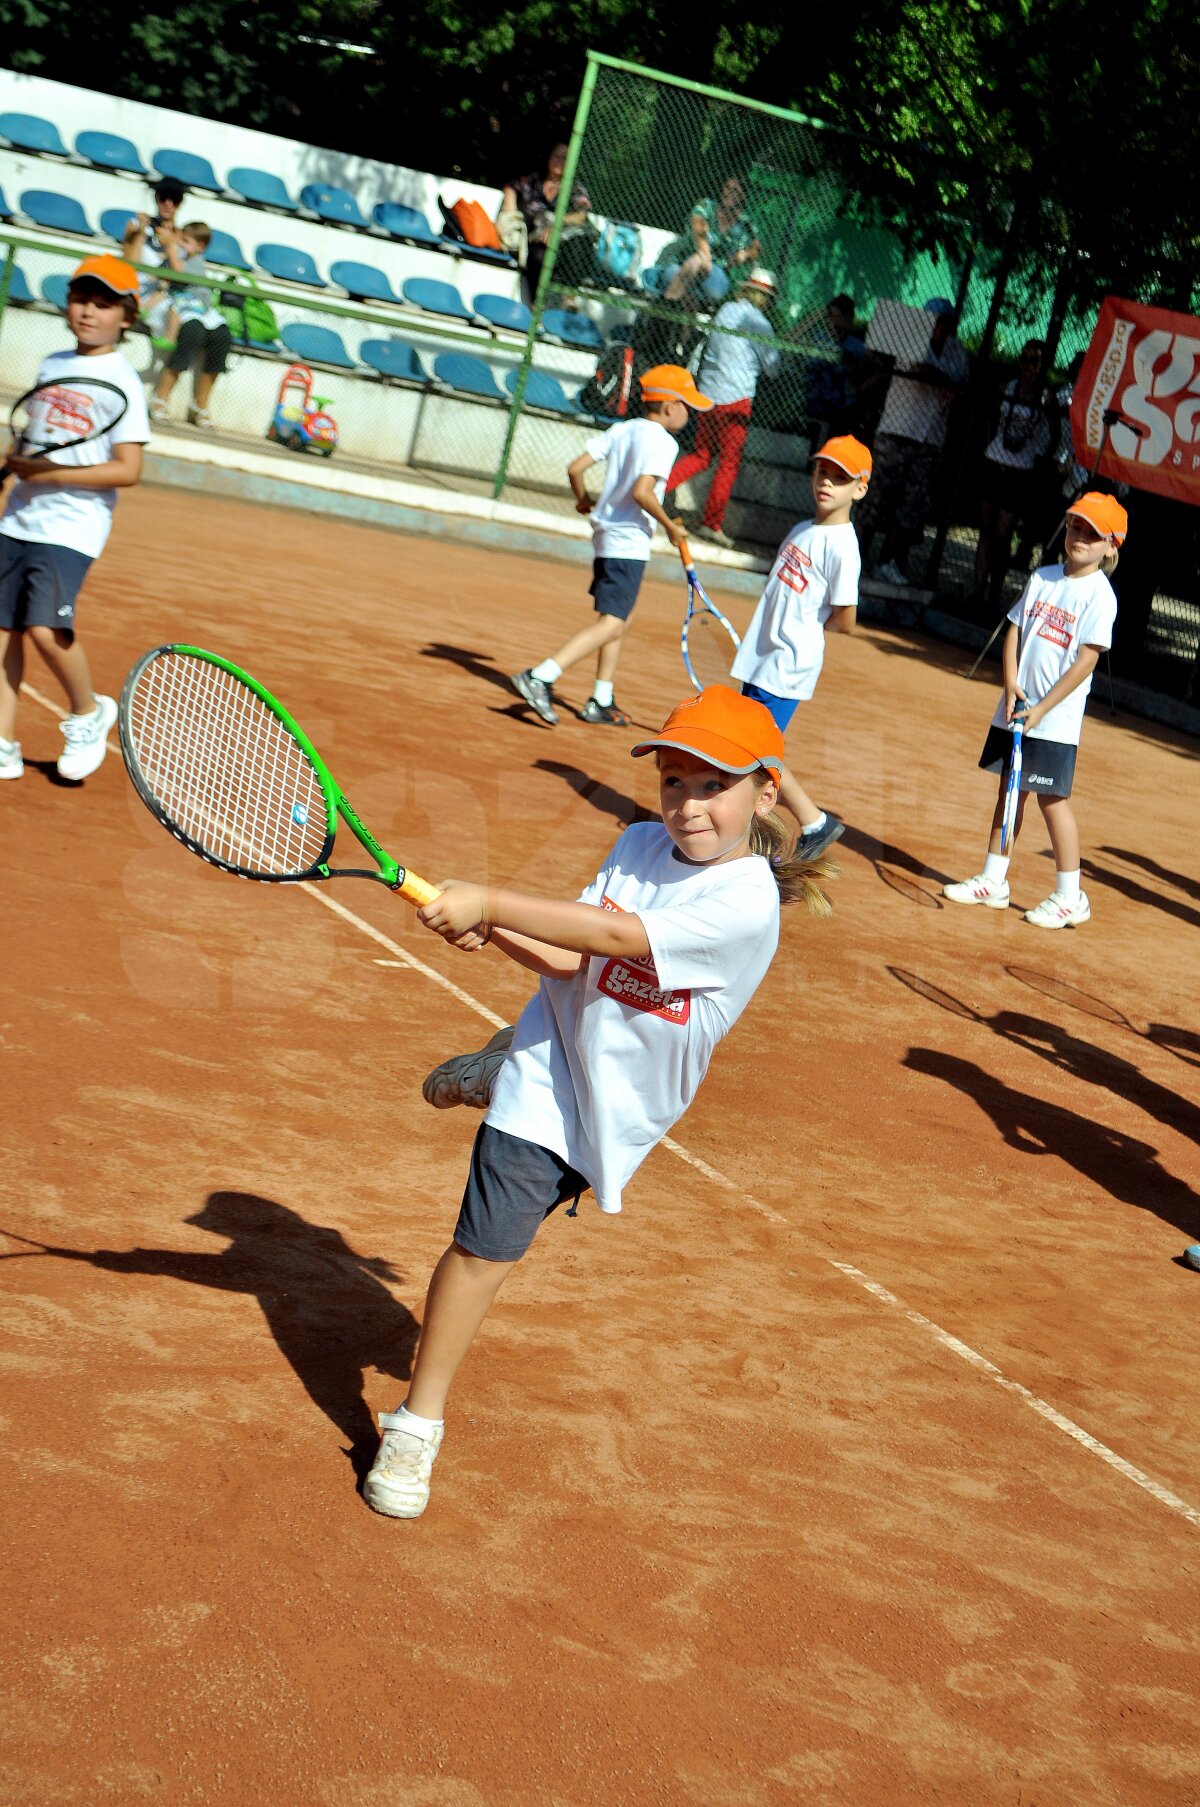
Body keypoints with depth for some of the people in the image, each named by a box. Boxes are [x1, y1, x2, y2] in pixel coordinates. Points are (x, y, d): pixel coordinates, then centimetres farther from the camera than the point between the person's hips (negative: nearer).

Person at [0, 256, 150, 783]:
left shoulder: (121, 382, -7)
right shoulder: (52, 365, 13)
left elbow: (127, 470, -14)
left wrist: (50, 474, -18)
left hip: (72, 527, -6)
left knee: (46, 628, -21)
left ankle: (88, 713, 5)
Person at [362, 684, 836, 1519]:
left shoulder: (747, 903, -22)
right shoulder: (639, 846, -2)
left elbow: (615, 935, -31)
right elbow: (570, 960, -8)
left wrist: (491, 901, -33)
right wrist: (485, 926, -25)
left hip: (620, 1101, -1)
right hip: (550, 1070, 1)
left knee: (506, 1225, 19)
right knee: (486, 1247, -9)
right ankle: (417, 1424, 3)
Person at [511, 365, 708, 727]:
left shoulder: (620, 430, 10)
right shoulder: (662, 441, -12)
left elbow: (575, 468, 5)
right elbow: (642, 491, -25)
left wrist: (584, 501, 23)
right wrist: (670, 526, -13)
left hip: (606, 535, 9)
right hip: (630, 542, -9)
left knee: (619, 622, 20)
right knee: (611, 624, -13)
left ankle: (601, 701, 24)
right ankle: (541, 676, -25)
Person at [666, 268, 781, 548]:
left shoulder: (725, 310, 9)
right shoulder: (758, 323, -9)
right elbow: (772, 367, -3)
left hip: (707, 395, 6)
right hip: (735, 399, -6)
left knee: (701, 455, 16)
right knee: (729, 462, 2)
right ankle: (711, 523, 3)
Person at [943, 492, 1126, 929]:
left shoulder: (1099, 595, -10)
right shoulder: (1043, 577, 8)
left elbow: (1085, 662, -14)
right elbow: (1015, 631, 9)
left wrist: (1042, 709, -17)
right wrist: (1011, 686, -5)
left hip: (1057, 717, -6)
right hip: (1015, 707, 6)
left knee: (1052, 798, -4)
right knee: (1010, 789, 12)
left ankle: (1070, 895, 6)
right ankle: (993, 881, 21)